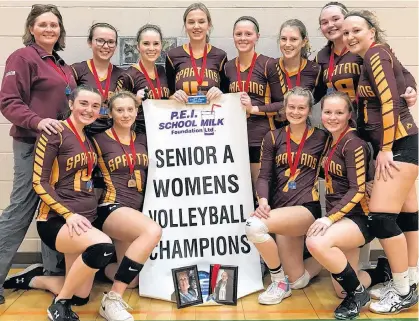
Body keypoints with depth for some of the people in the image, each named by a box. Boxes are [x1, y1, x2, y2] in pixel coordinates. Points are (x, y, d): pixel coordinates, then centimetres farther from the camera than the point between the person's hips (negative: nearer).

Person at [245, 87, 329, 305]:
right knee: (298, 281, 8)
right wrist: (263, 201, -17)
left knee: (255, 226, -31)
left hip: (307, 207, -4)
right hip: (281, 208, 4)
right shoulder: (273, 137, 9)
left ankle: (279, 283, -8)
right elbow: (264, 176, 3)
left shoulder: (321, 138, 5)